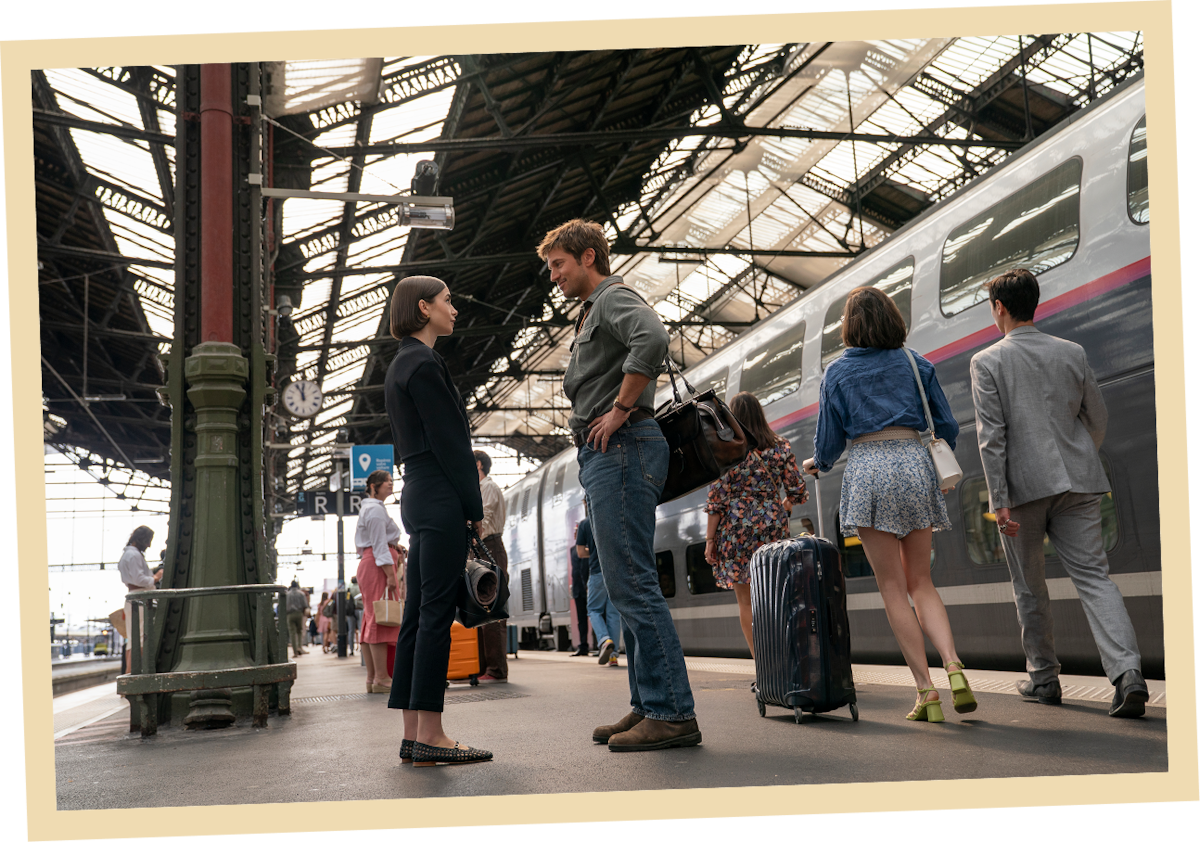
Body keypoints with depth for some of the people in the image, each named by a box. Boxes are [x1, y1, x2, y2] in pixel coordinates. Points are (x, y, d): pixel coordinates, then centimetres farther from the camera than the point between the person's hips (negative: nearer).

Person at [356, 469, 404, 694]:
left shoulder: (368, 508, 23)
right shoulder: (376, 509, -10)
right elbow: (379, 546, -16)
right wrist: (390, 575, -20)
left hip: (369, 564, 11)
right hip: (379, 565, -11)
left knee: (372, 621, 7)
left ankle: (372, 679, 8)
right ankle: (381, 679, -15)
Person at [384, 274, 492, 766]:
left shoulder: (400, 366, 20)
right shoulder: (424, 363, -10)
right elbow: (448, 442, -14)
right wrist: (477, 507, -11)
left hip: (418, 498, 10)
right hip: (440, 499, -10)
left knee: (418, 615, 7)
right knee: (436, 614, -10)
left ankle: (413, 734, 9)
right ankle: (430, 737, -10)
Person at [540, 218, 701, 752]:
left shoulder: (614, 298, -6)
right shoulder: (591, 314, 27)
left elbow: (651, 337, -28)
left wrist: (620, 409, -22)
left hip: (622, 449, -11)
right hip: (603, 455, 11)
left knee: (633, 585, -13)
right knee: (628, 588, 9)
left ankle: (672, 713, -12)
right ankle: (648, 707, 13)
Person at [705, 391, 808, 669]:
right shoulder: (780, 446, 5)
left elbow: (716, 498, -7)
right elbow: (798, 491, 4)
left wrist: (710, 538, -2)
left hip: (737, 525, -2)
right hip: (773, 525, 2)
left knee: (746, 602, 4)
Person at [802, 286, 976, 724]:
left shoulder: (838, 372, 5)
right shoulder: (916, 364, 11)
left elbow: (830, 439, 6)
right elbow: (947, 427, 12)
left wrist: (816, 463, 28)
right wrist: (937, 463, 31)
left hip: (868, 468, -2)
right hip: (915, 463, 3)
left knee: (893, 588, 1)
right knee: (921, 582, 12)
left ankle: (926, 690, -4)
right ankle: (953, 664, -10)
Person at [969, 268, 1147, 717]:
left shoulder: (986, 362, -3)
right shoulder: (1072, 353, 8)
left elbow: (991, 436, -10)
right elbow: (1098, 419, 13)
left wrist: (999, 500, -11)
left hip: (1023, 485, -3)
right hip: (1077, 484, 3)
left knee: (1029, 587, 12)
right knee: (1093, 575, -2)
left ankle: (1043, 677, 22)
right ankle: (1127, 672, -19)